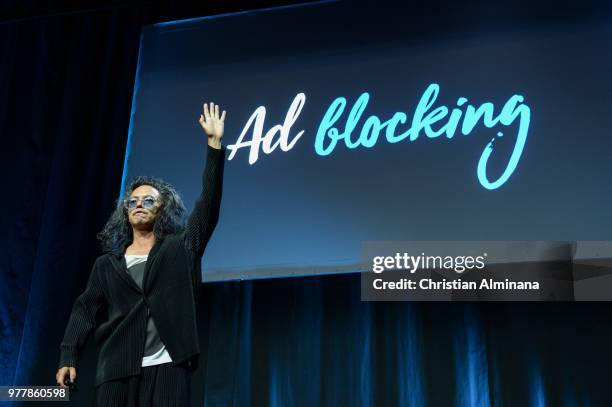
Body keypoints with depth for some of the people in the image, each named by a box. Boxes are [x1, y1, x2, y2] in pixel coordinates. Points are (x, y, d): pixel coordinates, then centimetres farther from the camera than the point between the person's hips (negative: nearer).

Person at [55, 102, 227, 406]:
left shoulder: (180, 247, 9)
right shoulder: (107, 263, 17)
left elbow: (208, 205, -1)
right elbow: (85, 309, 13)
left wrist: (215, 143, -7)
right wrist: (68, 357, 0)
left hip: (168, 367, -2)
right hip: (117, 369, 2)